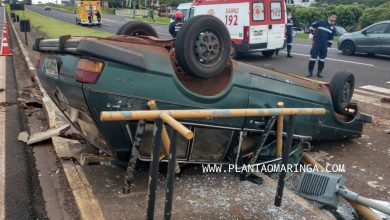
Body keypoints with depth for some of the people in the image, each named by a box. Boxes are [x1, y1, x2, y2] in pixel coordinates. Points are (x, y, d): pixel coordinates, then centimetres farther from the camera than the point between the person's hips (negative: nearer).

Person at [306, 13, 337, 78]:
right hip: (316, 43, -4)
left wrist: (329, 46, 11)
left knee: (322, 58, 6)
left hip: (324, 45, 4)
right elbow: (313, 26, 8)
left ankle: (319, 72, 16)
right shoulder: (321, 22, -4)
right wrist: (311, 33, 0)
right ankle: (310, 72, 4)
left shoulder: (333, 28, 9)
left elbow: (331, 38, 14)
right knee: (313, 57, -5)